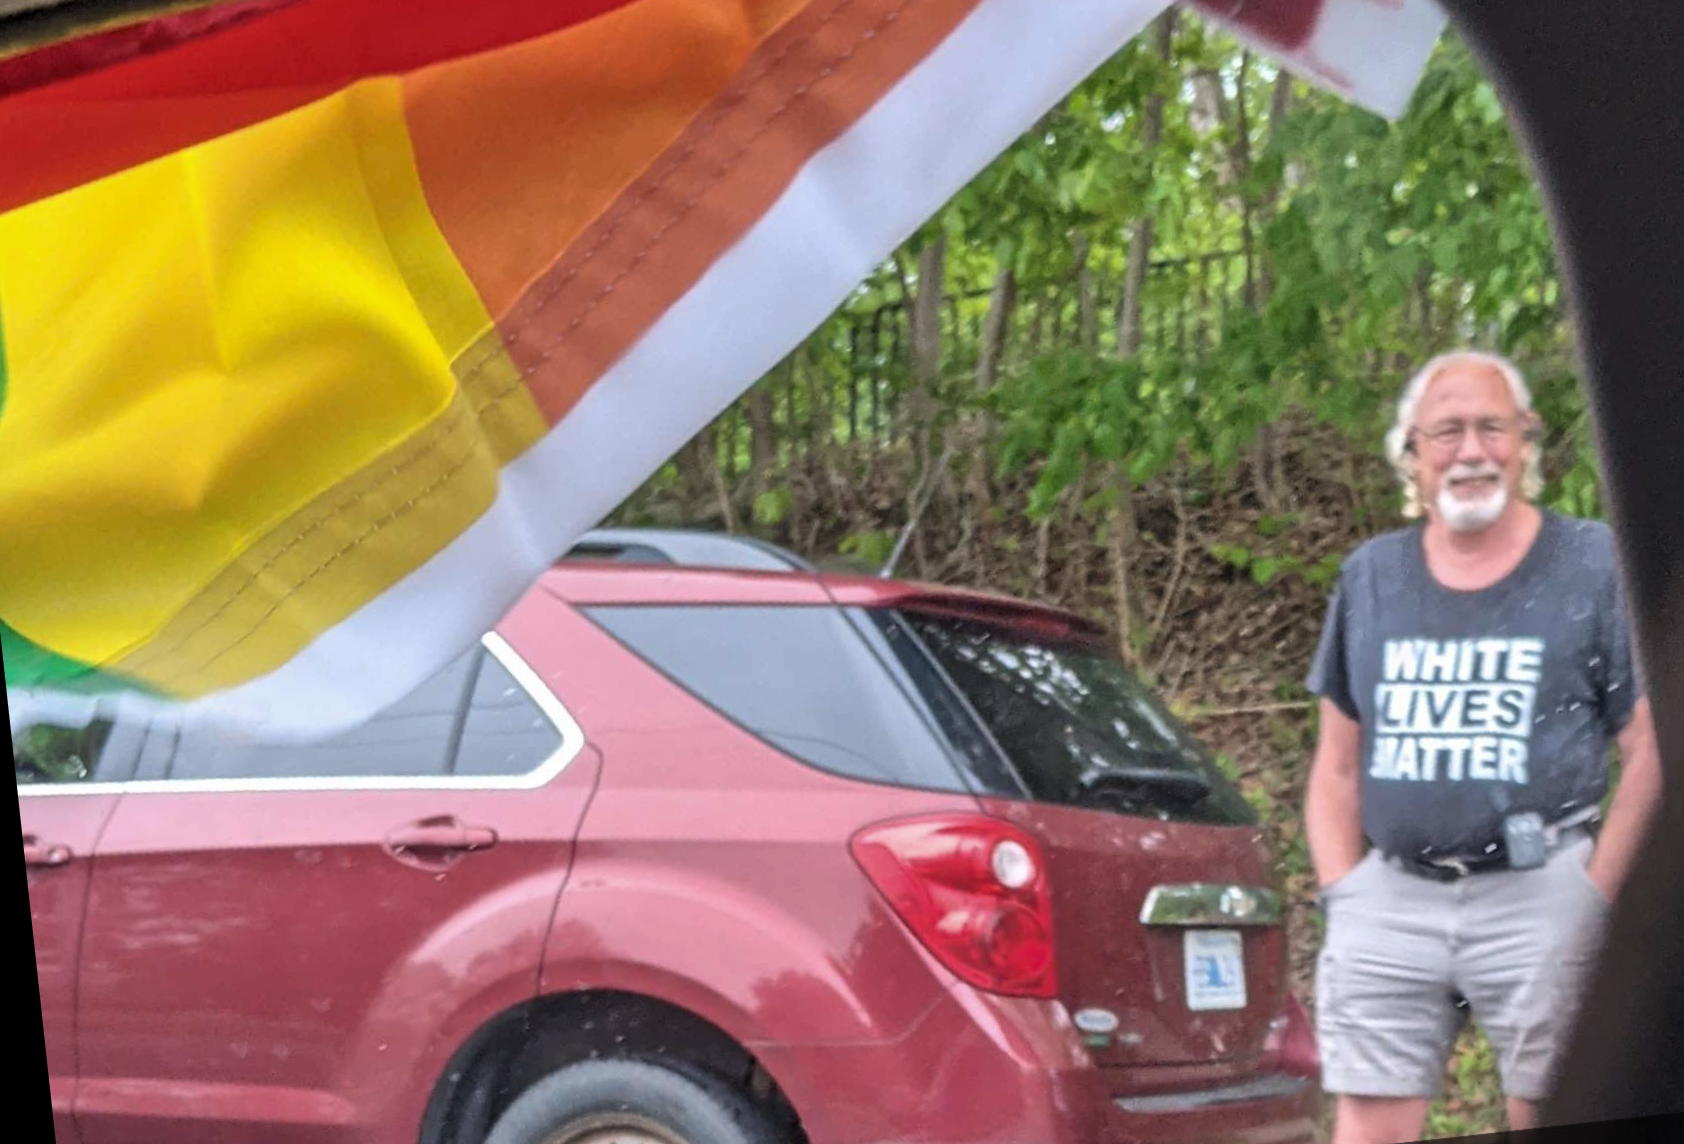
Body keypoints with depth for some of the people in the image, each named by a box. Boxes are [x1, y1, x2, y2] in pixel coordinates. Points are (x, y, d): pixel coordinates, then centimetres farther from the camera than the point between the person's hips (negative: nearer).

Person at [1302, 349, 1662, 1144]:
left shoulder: (1592, 567, 2)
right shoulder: (1369, 578, 13)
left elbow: (1650, 754, -2)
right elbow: (1336, 767, 18)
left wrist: (1593, 899, -9)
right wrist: (1341, 893, 5)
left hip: (1538, 896, -3)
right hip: (1390, 895, 3)